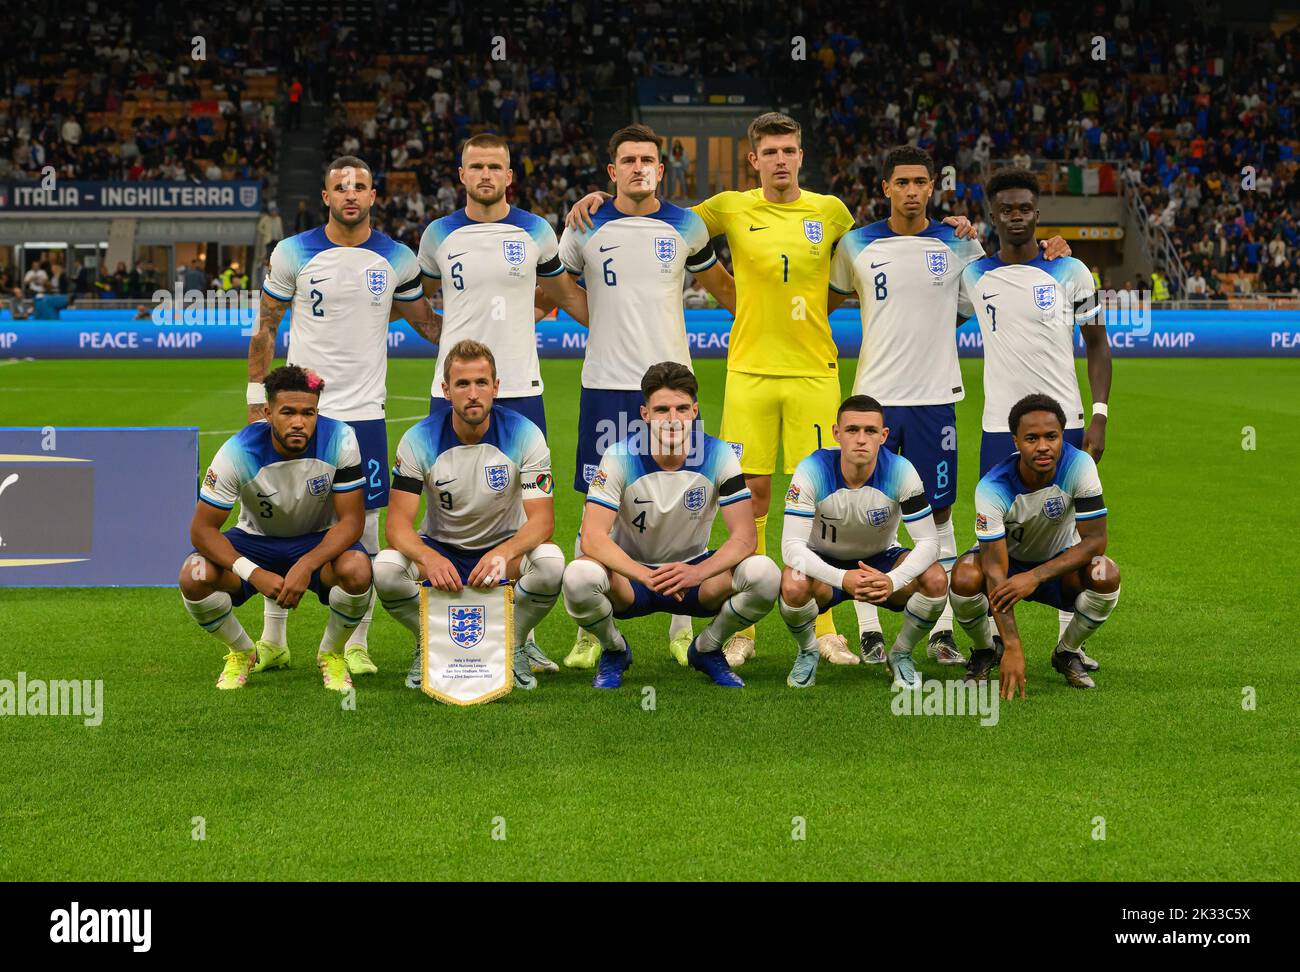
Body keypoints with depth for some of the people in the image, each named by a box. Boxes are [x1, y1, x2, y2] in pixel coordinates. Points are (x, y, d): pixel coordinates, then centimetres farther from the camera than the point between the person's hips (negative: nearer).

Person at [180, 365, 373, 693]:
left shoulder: (339, 440, -24)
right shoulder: (239, 451, -24)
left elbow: (352, 521, -21)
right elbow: (202, 529, -21)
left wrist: (306, 566, -37)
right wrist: (253, 573, -35)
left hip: (319, 542, 0)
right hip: (256, 540, 1)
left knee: (356, 569, -35)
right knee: (194, 577, -28)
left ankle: (331, 654, -2)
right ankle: (241, 653, 4)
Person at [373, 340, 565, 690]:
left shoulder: (524, 435, -15)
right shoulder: (419, 440, -15)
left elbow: (542, 519, -21)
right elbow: (398, 523, -20)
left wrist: (503, 553, -43)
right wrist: (429, 559, -43)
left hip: (504, 546, 0)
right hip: (440, 548, 0)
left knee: (550, 562, -34)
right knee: (385, 567, -32)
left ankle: (514, 644, -4)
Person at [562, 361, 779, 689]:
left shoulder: (719, 456, -13)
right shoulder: (620, 457, -17)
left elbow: (744, 537, -17)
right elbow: (593, 537, -25)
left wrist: (698, 572, -37)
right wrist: (645, 575, -42)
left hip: (694, 570, 2)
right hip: (630, 570, -1)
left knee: (765, 575, -27)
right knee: (579, 576, -36)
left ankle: (707, 649, 4)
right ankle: (614, 651, 0)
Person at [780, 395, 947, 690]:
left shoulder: (900, 471, -22)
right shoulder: (813, 471, -26)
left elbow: (928, 541, -22)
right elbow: (792, 546, -31)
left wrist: (893, 580, -43)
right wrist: (843, 578, -48)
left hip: (881, 561, 1)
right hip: (825, 563, -1)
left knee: (935, 579, -28)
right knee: (793, 585, -36)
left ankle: (901, 654, 2)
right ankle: (807, 652, 0)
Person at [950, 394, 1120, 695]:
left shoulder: (1079, 466, -27)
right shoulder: (992, 487, -31)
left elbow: (1095, 541, -25)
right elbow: (995, 570, -34)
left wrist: (1035, 576, -38)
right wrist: (1013, 647, -43)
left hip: (1060, 562, 1)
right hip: (1009, 560, -1)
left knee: (1106, 576, -31)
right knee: (964, 578, -34)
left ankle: (1068, 652, -1)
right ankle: (984, 652, 0)